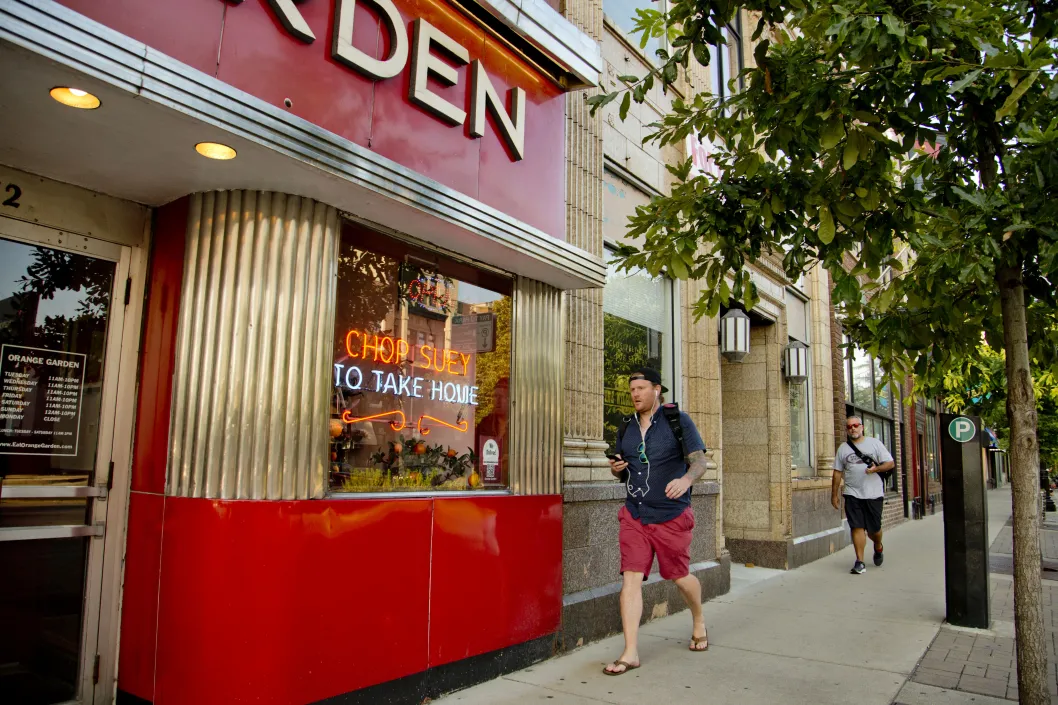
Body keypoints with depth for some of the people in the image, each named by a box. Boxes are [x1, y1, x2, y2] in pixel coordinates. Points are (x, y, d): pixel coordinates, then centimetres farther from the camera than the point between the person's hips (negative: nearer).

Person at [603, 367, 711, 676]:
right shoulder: (627, 428, 8)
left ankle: (699, 622, 42)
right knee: (630, 578, -6)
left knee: (679, 576, 11)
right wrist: (616, 468, -6)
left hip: (671, 516, -3)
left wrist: (686, 479, -33)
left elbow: (699, 461, -12)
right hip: (634, 515, 4)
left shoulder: (678, 420, -6)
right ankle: (630, 653, -1)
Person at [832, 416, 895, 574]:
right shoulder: (843, 448, 9)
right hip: (852, 494, 1)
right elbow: (837, 472, 10)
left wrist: (876, 469, -20)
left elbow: (890, 463, 0)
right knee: (857, 527, -6)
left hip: (874, 494, -1)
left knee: (874, 528, 7)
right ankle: (860, 562, 0)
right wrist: (834, 495, 8)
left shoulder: (874, 443, 4)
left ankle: (878, 547, 40)